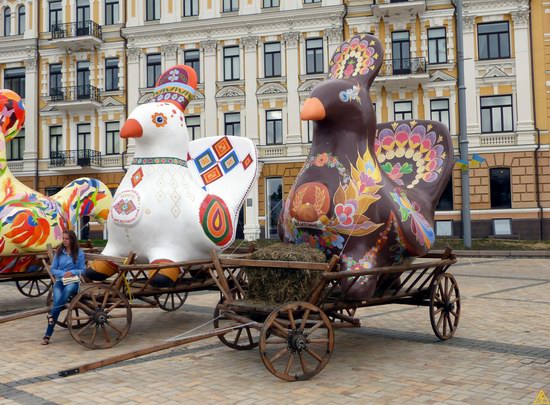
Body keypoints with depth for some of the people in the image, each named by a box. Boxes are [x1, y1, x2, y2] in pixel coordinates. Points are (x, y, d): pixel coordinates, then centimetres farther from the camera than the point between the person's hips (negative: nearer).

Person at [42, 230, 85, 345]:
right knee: (57, 299, -27)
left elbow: (82, 270, 5)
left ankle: (52, 314, -37)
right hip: (60, 280, 1)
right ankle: (47, 335, -27)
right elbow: (52, 269, 11)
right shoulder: (59, 252, 11)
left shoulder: (79, 253, 5)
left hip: (73, 281, -1)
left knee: (68, 289, -39)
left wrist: (72, 272, -14)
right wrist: (63, 273, -8)